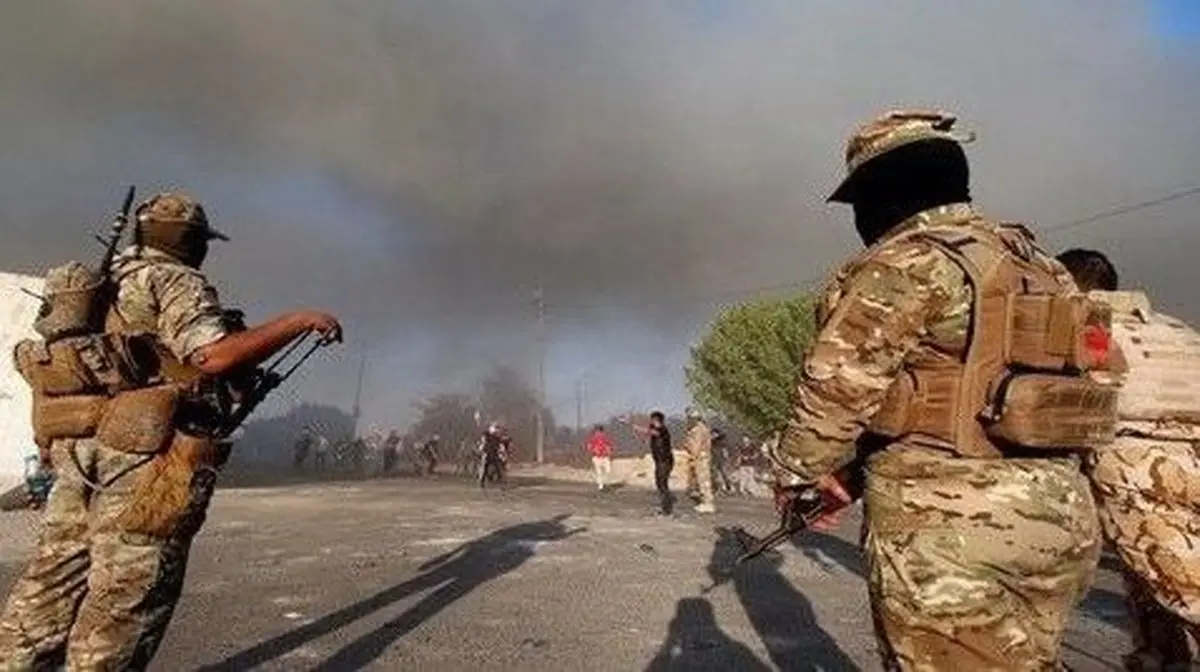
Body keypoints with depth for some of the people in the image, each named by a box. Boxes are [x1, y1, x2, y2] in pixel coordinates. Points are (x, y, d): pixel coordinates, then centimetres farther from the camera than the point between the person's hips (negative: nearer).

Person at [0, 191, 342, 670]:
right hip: (149, 452, -9)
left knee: (55, 583, 13)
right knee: (126, 595, -5)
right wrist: (299, 321, -13)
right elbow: (214, 356, -19)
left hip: (79, 448, 9)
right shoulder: (175, 281, -3)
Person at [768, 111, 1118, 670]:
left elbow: (835, 385, -12)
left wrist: (795, 475, 6)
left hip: (945, 524, -9)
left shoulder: (904, 263, -11)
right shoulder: (1034, 265, 16)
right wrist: (853, 473, 19)